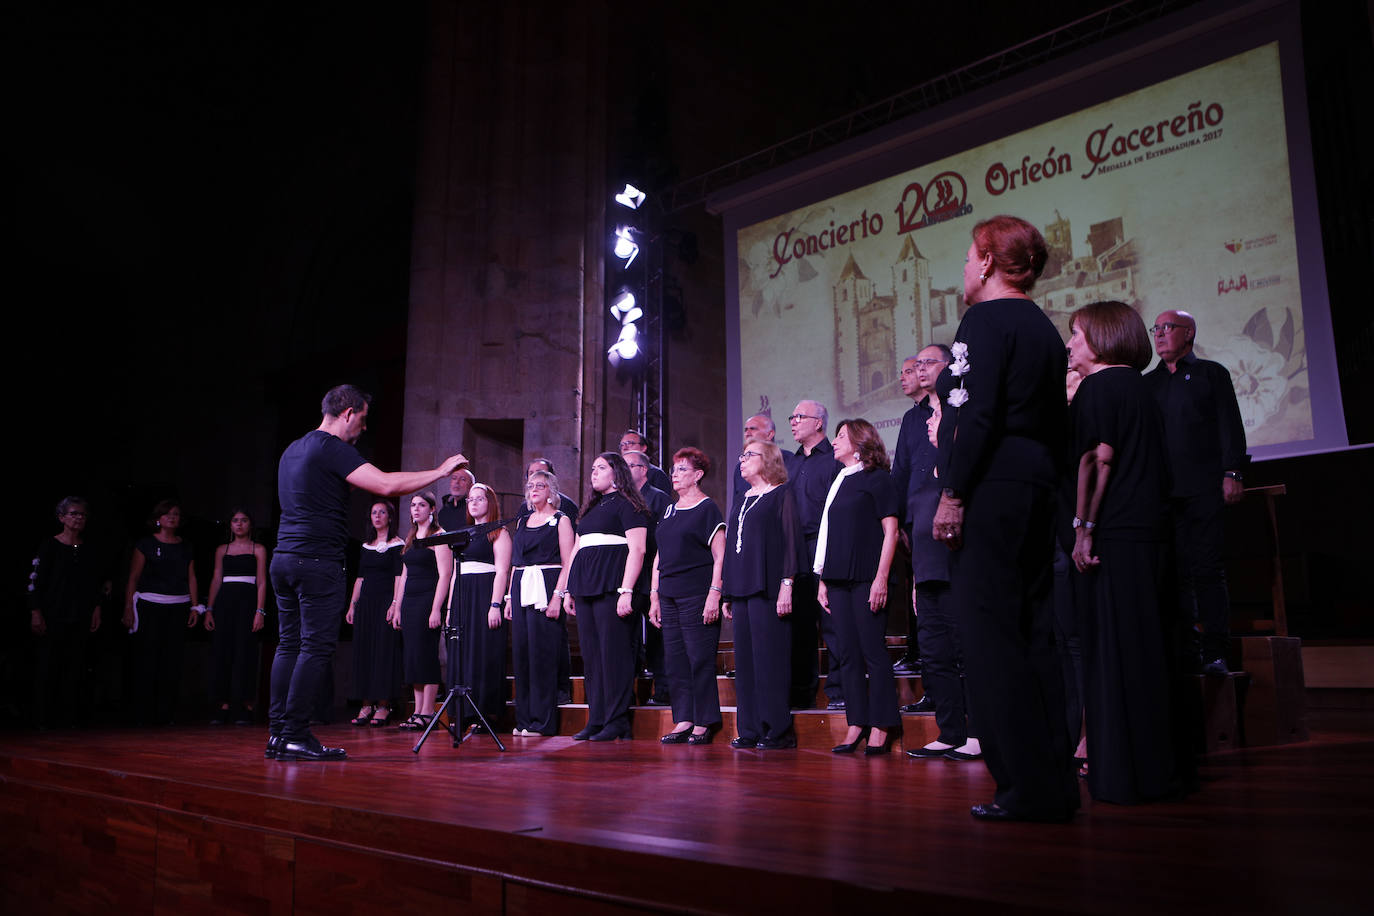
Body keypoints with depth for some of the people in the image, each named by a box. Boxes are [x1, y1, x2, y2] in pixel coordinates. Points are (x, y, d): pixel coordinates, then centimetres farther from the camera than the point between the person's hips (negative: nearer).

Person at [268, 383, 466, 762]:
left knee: (290, 644, 10)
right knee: (316, 648, -6)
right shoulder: (333, 448, -10)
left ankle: (278, 733, 10)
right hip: (317, 562, -9)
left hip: (284, 558, 9)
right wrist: (440, 471, -10)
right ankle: (296, 736, -5)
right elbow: (386, 484, -19)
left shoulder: (293, 450, 19)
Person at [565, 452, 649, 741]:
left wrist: (626, 591, -18)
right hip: (585, 588, 8)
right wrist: (569, 590, 17)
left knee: (614, 652, -7)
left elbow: (637, 550, -10)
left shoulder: (626, 504, -1)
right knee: (591, 655, 7)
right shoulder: (591, 509, 24)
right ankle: (596, 720, 12)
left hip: (611, 586, -8)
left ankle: (617, 721, -2)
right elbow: (576, 551, 25)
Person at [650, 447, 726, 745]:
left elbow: (720, 557, -8)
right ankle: (684, 721, 13)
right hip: (670, 596, 7)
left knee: (700, 659, -5)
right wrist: (655, 596, 14)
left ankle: (704, 723, 3)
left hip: (696, 595, -7)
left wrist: (714, 595, -16)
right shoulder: (669, 511, 17)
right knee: (674, 660, 6)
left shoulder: (707, 509, -3)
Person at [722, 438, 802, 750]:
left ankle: (779, 729, 0)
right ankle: (751, 730, 11)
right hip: (741, 590, 7)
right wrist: (727, 594, 18)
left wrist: (787, 585, -17)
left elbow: (791, 540, -8)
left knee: (770, 657, -7)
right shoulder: (741, 502, 20)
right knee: (745, 659, 6)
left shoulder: (783, 494, -1)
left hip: (768, 589, -7)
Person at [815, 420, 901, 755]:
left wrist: (881, 578, -15)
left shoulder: (876, 478, -2)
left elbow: (890, 530, -7)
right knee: (847, 654, 6)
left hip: (866, 577, -7)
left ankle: (881, 727, 1)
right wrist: (822, 580, 14)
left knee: (873, 650, -5)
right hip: (838, 580, 7)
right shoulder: (837, 483, 19)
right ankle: (856, 725, 12)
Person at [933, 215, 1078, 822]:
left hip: (989, 493, -9)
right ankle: (1055, 782, 15)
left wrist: (952, 493, -17)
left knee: (989, 635, -7)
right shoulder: (1043, 328, 21)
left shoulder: (985, 321, -7)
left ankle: (1028, 787, -5)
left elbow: (976, 414, -18)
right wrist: (1041, 489, 22)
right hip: (1035, 492, 9)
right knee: (1030, 632, 10)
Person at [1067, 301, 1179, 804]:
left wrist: (1084, 526, -16)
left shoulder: (1097, 387, -7)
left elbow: (1097, 460, -17)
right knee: (1146, 649, 12)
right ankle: (1158, 766, 19)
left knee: (1113, 652, -5)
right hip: (1148, 531, 9)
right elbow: (1155, 465, 19)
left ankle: (1124, 774, -1)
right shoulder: (1139, 386, 18)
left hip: (1112, 536, -9)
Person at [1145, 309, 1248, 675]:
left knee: (1208, 569, -6)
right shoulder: (1148, 383, 19)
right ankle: (1186, 650, 7)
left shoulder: (1211, 373, 10)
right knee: (1176, 571, 2)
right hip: (1163, 491, 3)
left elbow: (1230, 425, 2)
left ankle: (1215, 652, -2)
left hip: (1204, 487, -3)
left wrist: (1232, 472, -9)